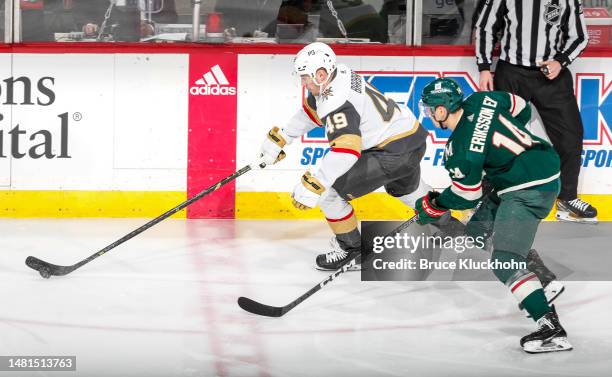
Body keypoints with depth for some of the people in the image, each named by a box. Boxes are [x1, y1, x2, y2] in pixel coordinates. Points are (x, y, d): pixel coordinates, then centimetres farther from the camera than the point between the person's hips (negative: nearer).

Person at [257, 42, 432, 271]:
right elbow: (310, 112, 18)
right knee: (406, 188, 39)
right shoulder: (336, 79, 2)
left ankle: (351, 248, 6)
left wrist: (314, 187, -40)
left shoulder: (338, 102, -27)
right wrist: (278, 139, 20)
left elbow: (346, 151, -38)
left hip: (394, 152, -10)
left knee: (328, 191, -9)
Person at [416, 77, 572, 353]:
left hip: (529, 192, -10)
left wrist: (433, 204, 11)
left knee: (506, 261, -17)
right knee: (479, 227, 24)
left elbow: (466, 197, -6)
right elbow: (521, 109, 16)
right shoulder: (480, 101, 0)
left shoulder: (459, 152, -19)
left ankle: (550, 327, -28)